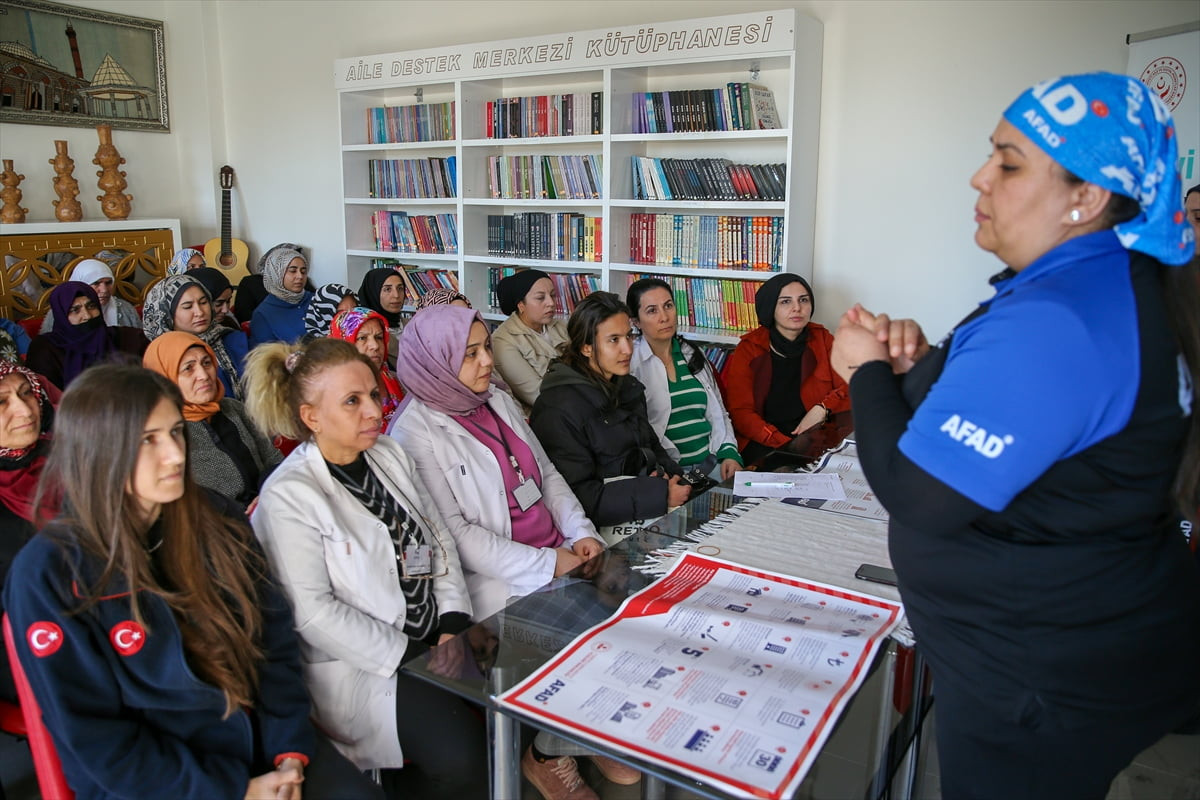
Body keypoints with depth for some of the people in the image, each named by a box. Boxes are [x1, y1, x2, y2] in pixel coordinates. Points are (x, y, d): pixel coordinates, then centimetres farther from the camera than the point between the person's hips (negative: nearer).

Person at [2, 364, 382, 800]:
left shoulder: (216, 522, -1)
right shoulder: (47, 575, -12)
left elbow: (275, 636, 3)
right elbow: (94, 737, -10)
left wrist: (290, 751, -7)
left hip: (262, 733, 4)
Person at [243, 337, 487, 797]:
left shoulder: (389, 454, 6)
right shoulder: (289, 496, -14)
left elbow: (440, 539, 10)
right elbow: (314, 613, -17)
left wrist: (455, 620, -2)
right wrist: (409, 656, -16)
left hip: (435, 638, 7)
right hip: (362, 664, -6)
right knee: (461, 753, -22)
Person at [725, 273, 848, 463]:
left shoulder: (821, 339, 11)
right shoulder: (748, 349, 3)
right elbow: (740, 411, -5)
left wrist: (821, 410, -14)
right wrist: (786, 445, -18)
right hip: (763, 443, -2)